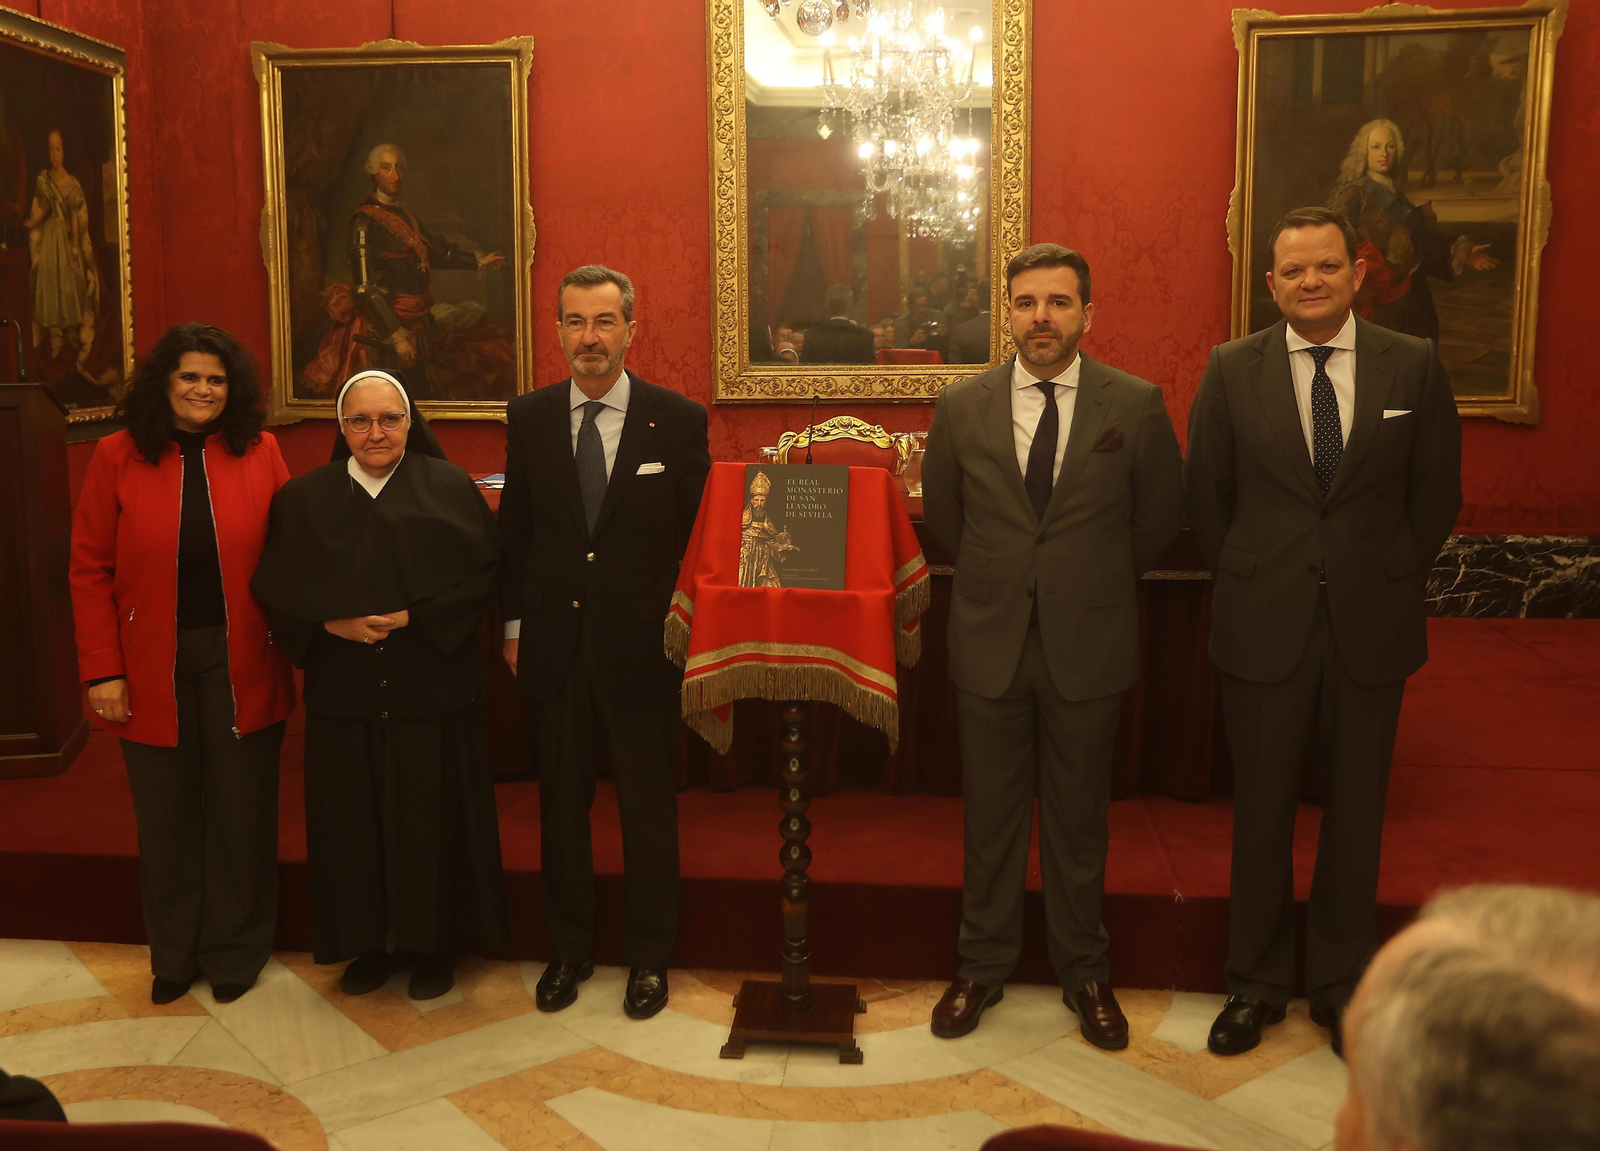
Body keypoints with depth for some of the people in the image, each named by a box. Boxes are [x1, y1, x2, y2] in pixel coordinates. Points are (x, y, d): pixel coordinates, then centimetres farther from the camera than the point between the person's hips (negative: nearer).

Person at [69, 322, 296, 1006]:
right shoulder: (118, 457, -1)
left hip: (241, 664, 0)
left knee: (242, 813, 8)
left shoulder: (259, 453, 0)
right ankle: (174, 955, 30)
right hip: (152, 668, 0)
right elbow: (91, 570, -2)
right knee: (166, 818, 11)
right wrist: (102, 671, -7)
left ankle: (235, 950, 27)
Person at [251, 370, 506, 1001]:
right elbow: (276, 587, 4)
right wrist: (332, 623, -12)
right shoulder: (304, 498, 7)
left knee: (431, 817, 4)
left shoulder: (450, 488, 0)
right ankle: (371, 942, 24)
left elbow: (485, 571, -7)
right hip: (342, 689, 2)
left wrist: (415, 619, -16)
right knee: (353, 820, 7)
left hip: (432, 684, -2)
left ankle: (435, 943, 20)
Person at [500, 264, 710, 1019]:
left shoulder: (678, 420, -4)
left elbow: (696, 533, -2)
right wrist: (514, 624, 6)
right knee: (561, 804, 13)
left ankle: (648, 958, 25)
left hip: (642, 645, -2)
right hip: (555, 642, 3)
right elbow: (514, 529, 9)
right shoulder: (528, 418, 4)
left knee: (648, 808, 8)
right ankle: (568, 950, 30)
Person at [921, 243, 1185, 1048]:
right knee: (990, 816, 12)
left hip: (1089, 647, -1)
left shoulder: (1137, 406, -5)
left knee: (1079, 820, 11)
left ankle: (1084, 972, 30)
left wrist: (1095, 584, 11)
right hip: (989, 644, 1)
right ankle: (983, 967, 29)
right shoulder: (961, 408, -1)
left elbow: (1158, 519, 7)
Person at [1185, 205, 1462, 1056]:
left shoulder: (1414, 365, 0)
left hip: (1372, 626, 1)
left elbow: (1436, 494, 6)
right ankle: (1256, 984, 26)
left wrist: (1389, 583, 5)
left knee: (1356, 810, 11)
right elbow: (1208, 497, 6)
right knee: (1261, 810, 9)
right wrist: (1249, 584, 6)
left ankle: (1342, 984, 30)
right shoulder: (1231, 370, -1)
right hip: (1264, 626, 0)